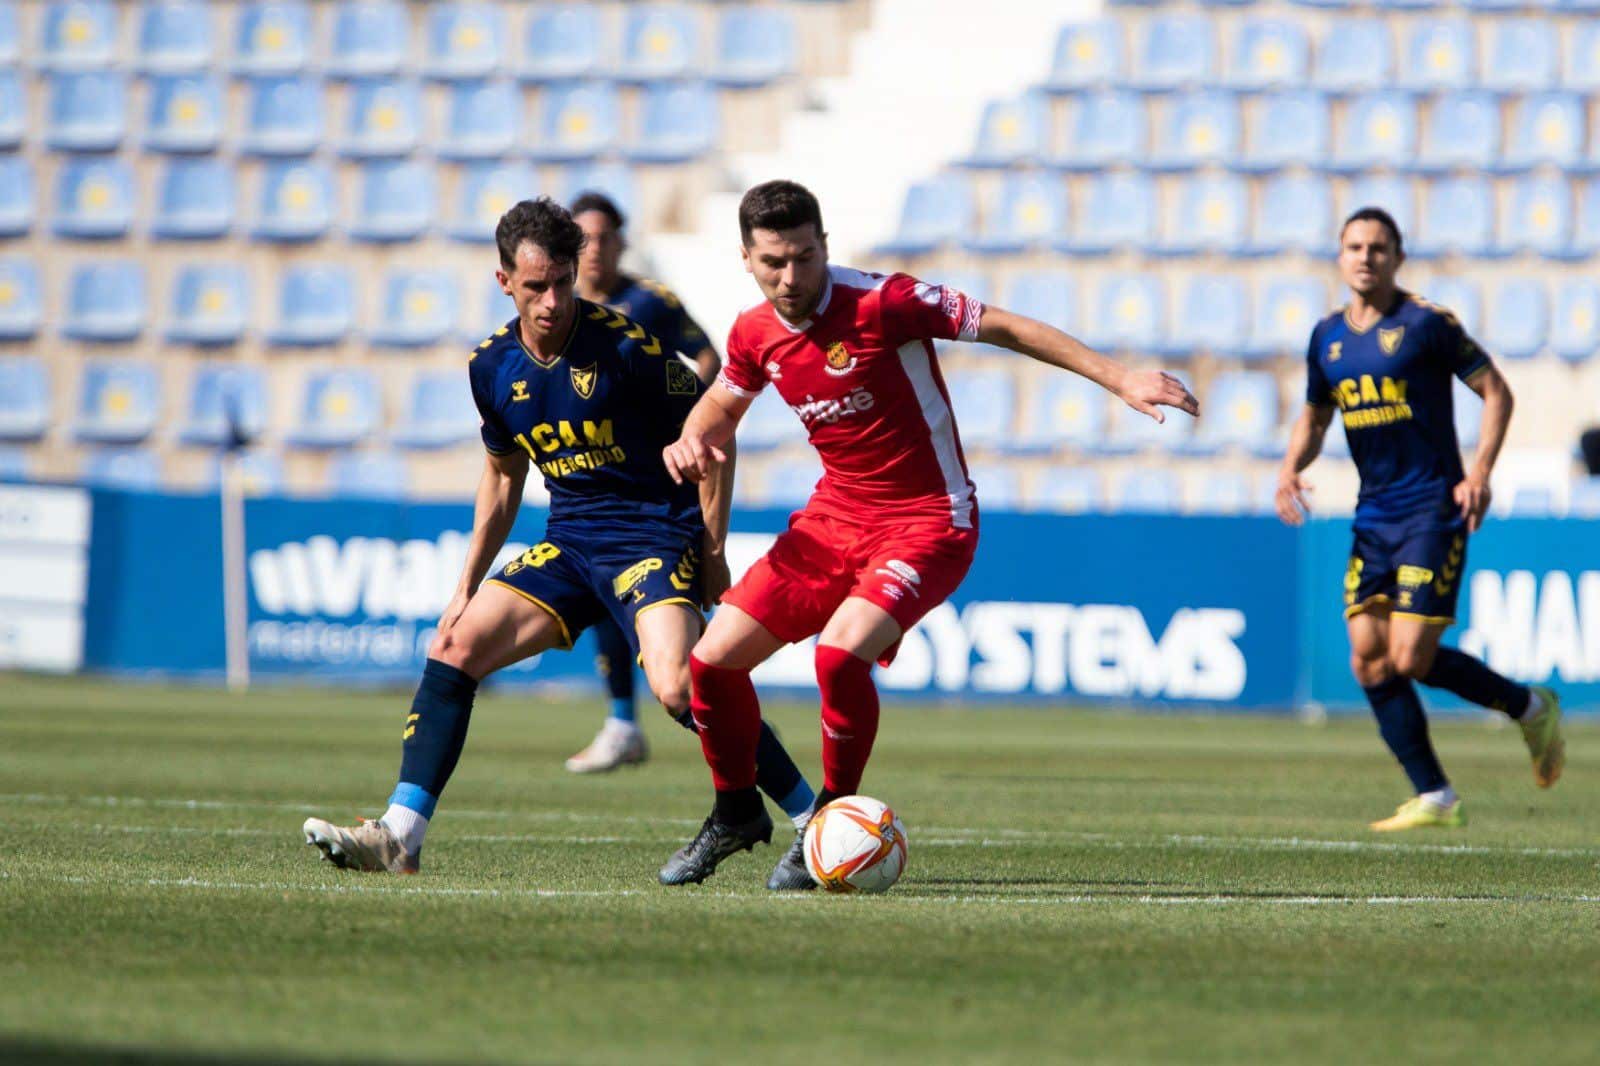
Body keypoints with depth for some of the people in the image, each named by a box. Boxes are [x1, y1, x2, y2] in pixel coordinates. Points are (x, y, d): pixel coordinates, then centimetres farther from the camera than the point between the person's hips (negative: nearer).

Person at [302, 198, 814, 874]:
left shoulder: (624, 347, -15)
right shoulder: (492, 366, 3)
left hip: (655, 536, -6)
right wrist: (467, 586, 18)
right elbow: (503, 476, 19)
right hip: (569, 542, 6)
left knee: (677, 689, -27)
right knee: (454, 649, -6)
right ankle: (399, 836, -5)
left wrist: (713, 554, -8)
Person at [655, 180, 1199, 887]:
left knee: (840, 653, -30)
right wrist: (692, 442, -5)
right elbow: (721, 404, 20)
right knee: (712, 661, -1)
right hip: (832, 518, 6)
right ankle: (736, 812, 26)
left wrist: (1120, 380, -18)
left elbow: (1004, 327, -15)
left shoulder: (881, 303, -20)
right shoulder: (754, 335, -1)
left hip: (927, 523, -6)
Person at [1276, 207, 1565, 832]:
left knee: (1411, 658, -12)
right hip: (1374, 517, 7)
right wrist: (1291, 468, 3)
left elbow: (1496, 392, -5)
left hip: (1433, 511, -7)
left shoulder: (1425, 323, -8)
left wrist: (1481, 471, -16)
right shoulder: (1328, 337, 10)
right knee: (1369, 660, -2)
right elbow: (1314, 417, 23)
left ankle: (1530, 709, 12)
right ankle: (1434, 798, 6)